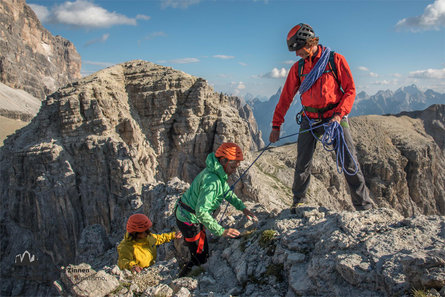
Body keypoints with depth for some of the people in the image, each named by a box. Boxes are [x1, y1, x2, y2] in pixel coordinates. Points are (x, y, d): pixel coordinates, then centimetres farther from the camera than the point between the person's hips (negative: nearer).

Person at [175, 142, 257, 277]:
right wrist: (221, 231, -35)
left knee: (204, 253, 19)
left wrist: (243, 208, 4)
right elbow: (201, 211, -36)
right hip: (189, 220, -10)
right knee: (200, 258, 1)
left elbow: (228, 192, 15)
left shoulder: (217, 174, 1)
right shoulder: (212, 181, -32)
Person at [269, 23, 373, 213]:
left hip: (334, 117, -2)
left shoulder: (335, 60, -2)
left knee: (349, 163, -4)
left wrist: (339, 115, -17)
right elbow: (286, 97, 9)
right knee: (302, 165, 5)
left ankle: (364, 206, 6)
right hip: (309, 120, 3)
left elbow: (350, 90, -3)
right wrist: (276, 125, 7)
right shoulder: (298, 68, 7)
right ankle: (298, 200, 26)